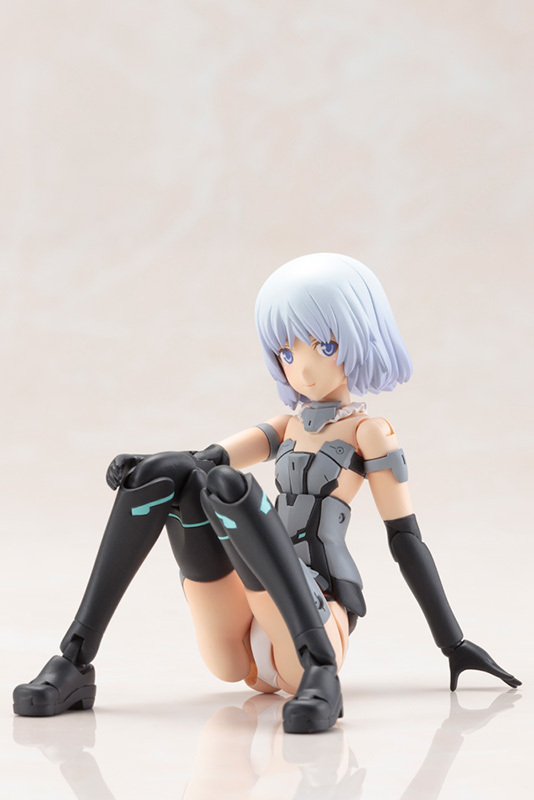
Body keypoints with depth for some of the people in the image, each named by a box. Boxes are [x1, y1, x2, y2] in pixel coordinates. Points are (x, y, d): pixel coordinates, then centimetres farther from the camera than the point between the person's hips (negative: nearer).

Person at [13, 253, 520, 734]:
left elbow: (406, 540, 4)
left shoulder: (367, 431, 6)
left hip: (314, 620, -6)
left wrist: (454, 645, 4)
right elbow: (212, 457, 9)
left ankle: (319, 671, -41)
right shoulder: (293, 424, 24)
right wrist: (150, 466, -12)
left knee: (228, 486, -28)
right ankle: (75, 662, -19)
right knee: (170, 474, -10)